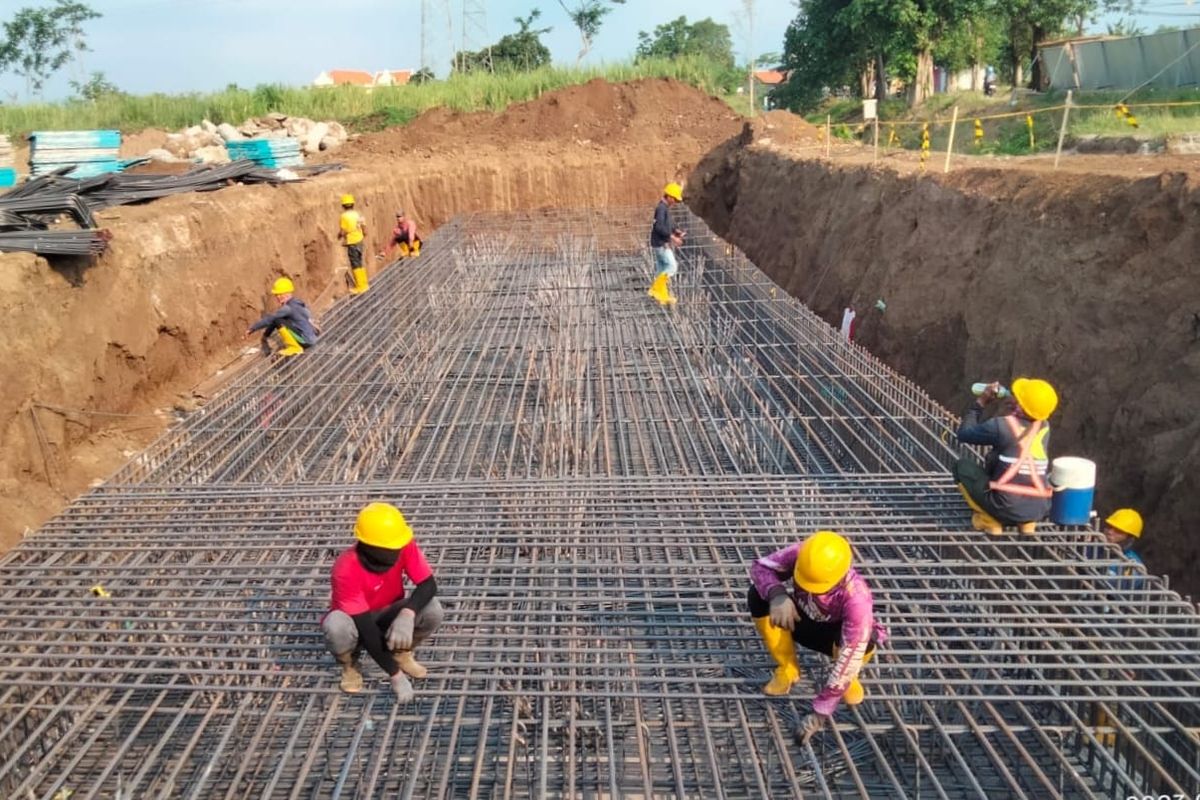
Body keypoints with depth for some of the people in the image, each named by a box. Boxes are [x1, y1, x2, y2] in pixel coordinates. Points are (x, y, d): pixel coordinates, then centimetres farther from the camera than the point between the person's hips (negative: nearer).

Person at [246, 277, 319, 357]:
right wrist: (265, 335, 19)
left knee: (278, 321, -16)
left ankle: (294, 348, -8)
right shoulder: (296, 303, 9)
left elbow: (270, 319, -16)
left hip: (307, 341, -10)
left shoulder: (289, 308, -18)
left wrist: (252, 328, -7)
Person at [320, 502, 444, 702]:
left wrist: (407, 614, -44)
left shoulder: (405, 546, -24)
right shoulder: (346, 570, -33)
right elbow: (365, 628, -32)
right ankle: (350, 665, -2)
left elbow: (429, 585, -23)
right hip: (357, 622, -3)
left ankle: (401, 653, 5)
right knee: (336, 625, -38)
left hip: (388, 616, 3)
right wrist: (395, 675, -32)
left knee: (432, 610, -27)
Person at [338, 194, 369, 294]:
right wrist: (364, 234, 25)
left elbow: (342, 232, -17)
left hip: (351, 243, -7)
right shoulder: (358, 214, 4)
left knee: (355, 265, 0)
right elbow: (364, 228, 7)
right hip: (359, 241, 7)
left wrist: (339, 236, 3)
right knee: (359, 263, 17)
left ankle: (360, 286, 4)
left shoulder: (344, 216, -16)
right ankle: (364, 284, 24)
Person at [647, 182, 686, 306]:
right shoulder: (661, 208, -17)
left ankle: (662, 296, 15)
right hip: (660, 244, -10)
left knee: (662, 269, 11)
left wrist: (676, 231, 10)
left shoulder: (665, 208, 14)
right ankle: (656, 289, -5)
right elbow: (659, 227, -28)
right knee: (672, 266, -11)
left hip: (663, 243, 10)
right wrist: (672, 237, -26)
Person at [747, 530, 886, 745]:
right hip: (801, 619, 3)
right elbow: (760, 566, -27)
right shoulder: (803, 554, -32)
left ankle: (847, 679, 1)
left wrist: (820, 713, -39)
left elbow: (849, 658, -39)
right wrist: (777, 594, -49)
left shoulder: (857, 599, -41)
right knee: (758, 595, -27)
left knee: (864, 641, -39)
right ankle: (787, 670, -3)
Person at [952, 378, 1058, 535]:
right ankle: (1027, 523, 16)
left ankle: (989, 521, 7)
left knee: (963, 465, 13)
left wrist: (980, 403, 12)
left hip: (1007, 509, -6)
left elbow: (964, 434, 4)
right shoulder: (1044, 427, 4)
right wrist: (1006, 412, 11)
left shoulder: (1001, 425, -13)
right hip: (1040, 511, 6)